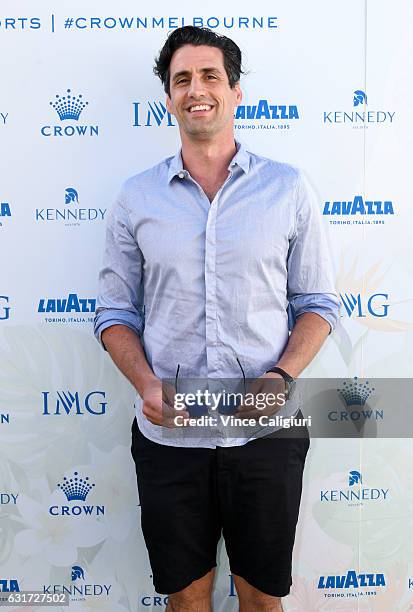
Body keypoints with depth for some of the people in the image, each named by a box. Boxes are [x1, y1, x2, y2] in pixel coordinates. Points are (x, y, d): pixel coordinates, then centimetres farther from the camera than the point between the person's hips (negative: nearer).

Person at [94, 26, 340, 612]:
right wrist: (146, 384, -11)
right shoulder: (137, 197, 4)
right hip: (168, 435, 1)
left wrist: (284, 374, -13)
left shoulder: (288, 187, 1)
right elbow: (116, 311, 6)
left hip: (266, 433, 0)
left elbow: (318, 301, 4)